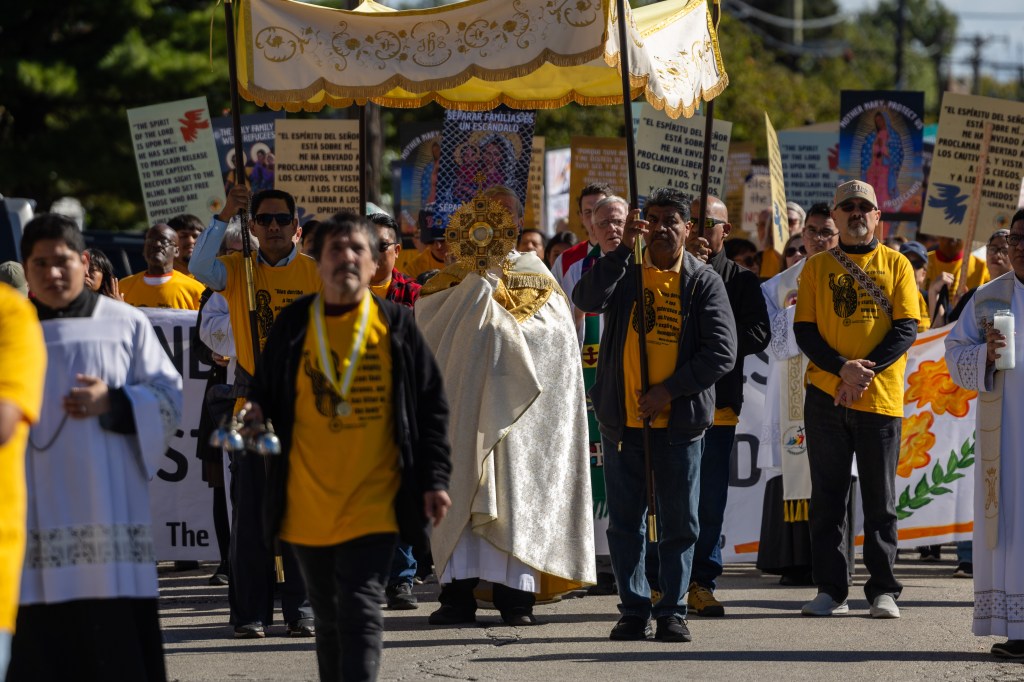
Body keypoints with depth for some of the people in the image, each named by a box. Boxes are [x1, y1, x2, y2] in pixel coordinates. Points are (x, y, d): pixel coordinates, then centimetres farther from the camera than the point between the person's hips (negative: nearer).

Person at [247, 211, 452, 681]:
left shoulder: (395, 324, 3)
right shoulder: (294, 324, 6)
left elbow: (431, 405, 5)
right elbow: (267, 394, 14)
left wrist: (435, 479, 0)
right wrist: (256, 416, -10)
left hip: (373, 499, -2)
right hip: (308, 501, 2)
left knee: (359, 609, -14)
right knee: (328, 617, 11)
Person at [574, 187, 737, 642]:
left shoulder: (704, 282, 1)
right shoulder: (624, 272, 6)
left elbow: (721, 353, -5)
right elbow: (587, 299, -15)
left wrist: (669, 390, -13)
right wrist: (623, 248, -20)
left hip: (679, 422, -1)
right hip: (622, 420, 1)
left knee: (679, 524, 4)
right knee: (625, 521, 5)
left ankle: (672, 610, 11)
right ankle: (634, 610, 12)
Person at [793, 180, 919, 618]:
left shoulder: (895, 265, 6)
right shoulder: (817, 268, 8)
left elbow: (906, 328, -2)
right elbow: (804, 331, 2)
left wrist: (867, 370, -15)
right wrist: (842, 368, -14)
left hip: (880, 398, -1)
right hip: (825, 396, 1)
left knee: (880, 499, 1)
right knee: (827, 496, 3)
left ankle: (883, 591, 6)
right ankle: (831, 590, 8)